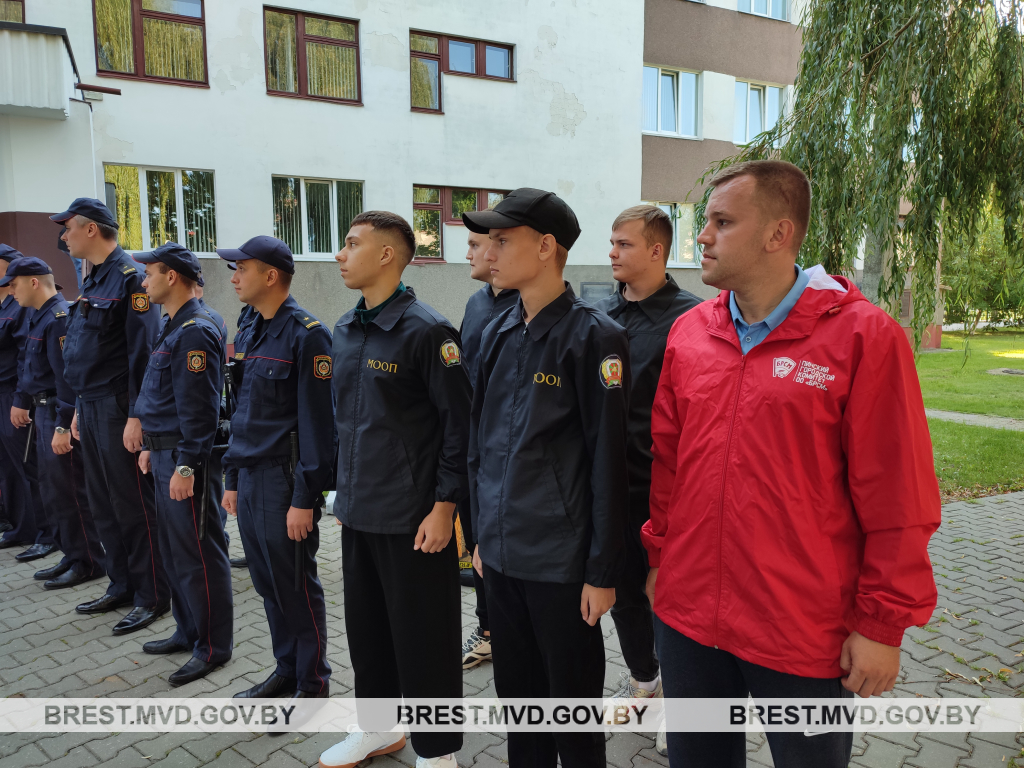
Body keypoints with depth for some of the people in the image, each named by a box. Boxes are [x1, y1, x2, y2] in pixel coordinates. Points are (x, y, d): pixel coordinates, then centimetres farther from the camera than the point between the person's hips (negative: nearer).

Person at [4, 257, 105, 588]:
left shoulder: (61, 317, -18)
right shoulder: (40, 316, 14)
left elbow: (67, 375, -23)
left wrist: (63, 427, -25)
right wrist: (22, 402, 27)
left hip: (60, 415, -10)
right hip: (44, 412, 10)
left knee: (69, 492, -3)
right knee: (52, 494, 16)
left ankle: (88, 564, 8)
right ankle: (72, 557, 27)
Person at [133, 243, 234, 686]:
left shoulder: (195, 332, -18)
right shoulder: (174, 329, 14)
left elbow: (199, 410, -22)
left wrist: (185, 466, -23)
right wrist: (152, 447, 21)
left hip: (183, 459, -10)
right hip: (165, 454, 10)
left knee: (198, 552, -1)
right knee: (173, 548, 18)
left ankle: (213, 646, 11)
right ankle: (189, 631, 31)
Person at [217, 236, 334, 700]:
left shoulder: (306, 334, -14)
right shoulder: (254, 333, 13)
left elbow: (317, 420, -18)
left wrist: (304, 498, -19)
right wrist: (232, 479, 17)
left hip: (283, 479, -8)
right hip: (249, 478, 8)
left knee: (296, 586, 4)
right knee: (268, 584, 17)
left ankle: (312, 684, 20)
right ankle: (287, 670, 32)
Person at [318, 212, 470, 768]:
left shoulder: (427, 331, -15)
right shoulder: (345, 331, 9)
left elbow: (458, 424, -14)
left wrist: (444, 506, -16)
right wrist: (343, 490, 18)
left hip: (413, 517, -7)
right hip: (358, 511, 8)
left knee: (423, 638, 6)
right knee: (366, 627, 20)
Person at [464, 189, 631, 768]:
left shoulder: (593, 337, -13)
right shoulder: (500, 334, 7)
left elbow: (606, 462, -14)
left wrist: (602, 571, -13)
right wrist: (482, 534, 15)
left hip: (561, 561, -6)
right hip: (502, 553, 6)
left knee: (573, 711, 11)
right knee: (516, 691, 20)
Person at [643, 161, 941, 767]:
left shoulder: (863, 335, -12)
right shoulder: (689, 333, 3)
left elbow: (899, 501, -11)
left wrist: (883, 625, -9)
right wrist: (659, 557, 10)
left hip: (806, 637, -4)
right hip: (687, 616, 5)